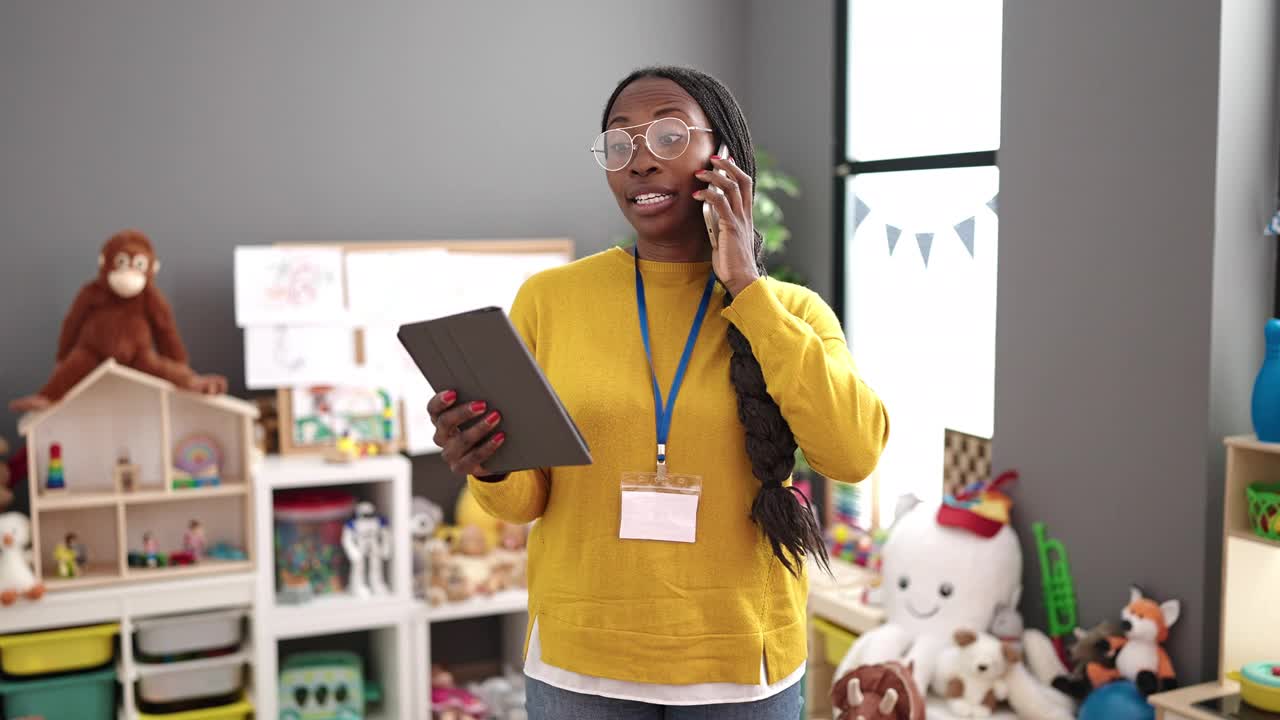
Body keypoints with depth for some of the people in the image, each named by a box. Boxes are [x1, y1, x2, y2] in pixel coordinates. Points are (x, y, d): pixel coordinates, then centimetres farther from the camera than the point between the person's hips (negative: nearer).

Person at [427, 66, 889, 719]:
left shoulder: (790, 311, -1)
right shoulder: (548, 298, -2)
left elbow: (855, 453, -17)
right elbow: (524, 497, 1)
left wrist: (747, 288, -15)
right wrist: (487, 468, -22)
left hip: (741, 665, 0)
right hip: (581, 663, 0)